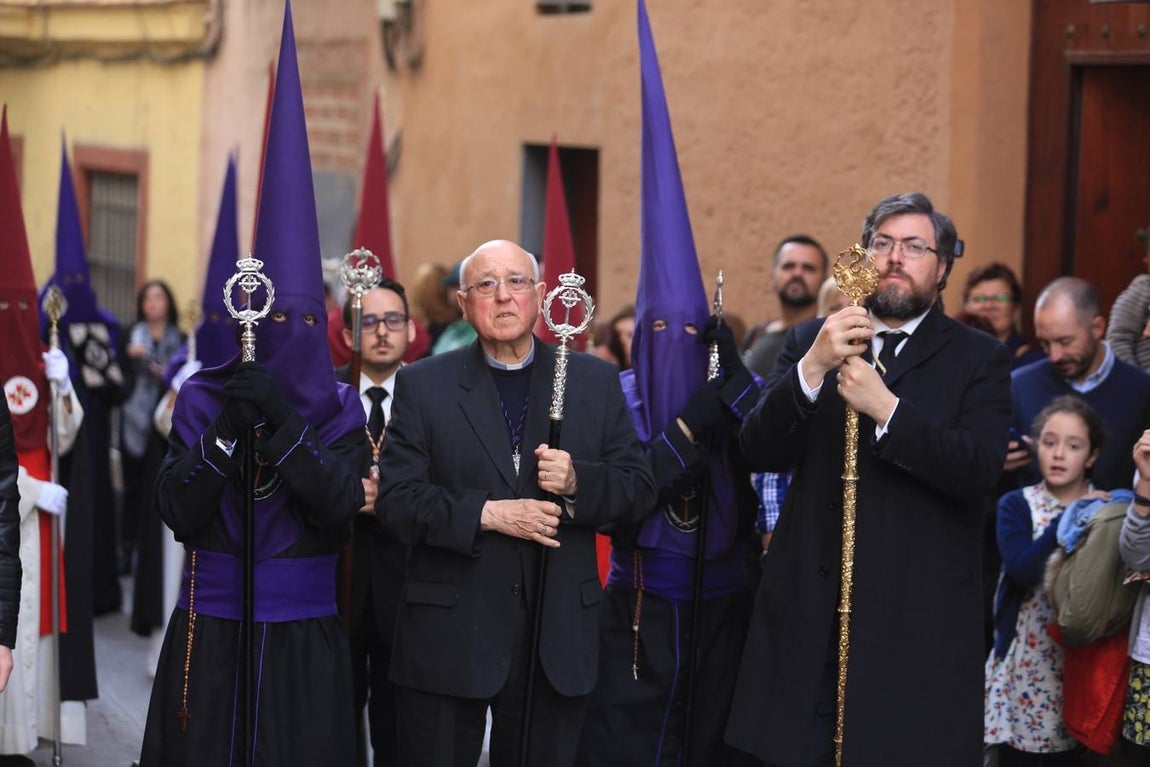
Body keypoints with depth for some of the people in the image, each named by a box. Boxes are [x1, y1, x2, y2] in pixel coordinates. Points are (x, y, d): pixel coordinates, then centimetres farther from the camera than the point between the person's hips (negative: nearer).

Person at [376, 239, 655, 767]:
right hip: (450, 637, -1)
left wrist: (577, 481, -15)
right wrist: (486, 514, -18)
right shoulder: (422, 385, 2)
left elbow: (638, 486, 5)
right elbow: (395, 499, -5)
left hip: (558, 638, 2)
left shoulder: (595, 381, 8)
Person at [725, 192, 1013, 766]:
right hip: (809, 609, 2)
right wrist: (813, 368, -17)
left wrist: (886, 408, -21)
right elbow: (759, 453, -1)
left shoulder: (978, 358, 4)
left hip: (916, 619, -2)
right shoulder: (808, 343, 10)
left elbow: (979, 471, -11)